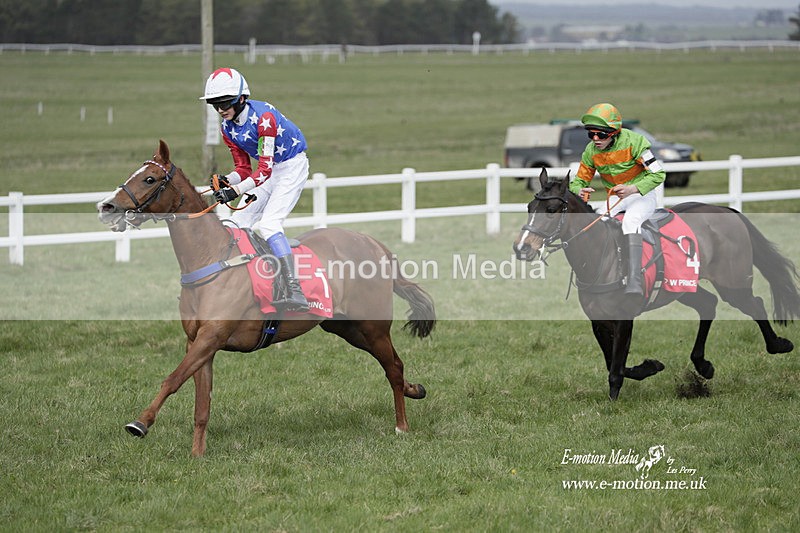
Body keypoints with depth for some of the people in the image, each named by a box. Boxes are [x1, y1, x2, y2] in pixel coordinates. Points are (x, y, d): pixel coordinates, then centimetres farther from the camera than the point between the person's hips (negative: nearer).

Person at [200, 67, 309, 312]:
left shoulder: (263, 116, -28)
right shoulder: (227, 128, -3)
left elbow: (264, 170, -30)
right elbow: (243, 168, 3)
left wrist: (237, 190, -39)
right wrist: (227, 180, -19)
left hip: (292, 166, -9)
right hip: (269, 170, 9)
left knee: (268, 223, -24)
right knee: (239, 222, 1)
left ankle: (294, 291, -31)